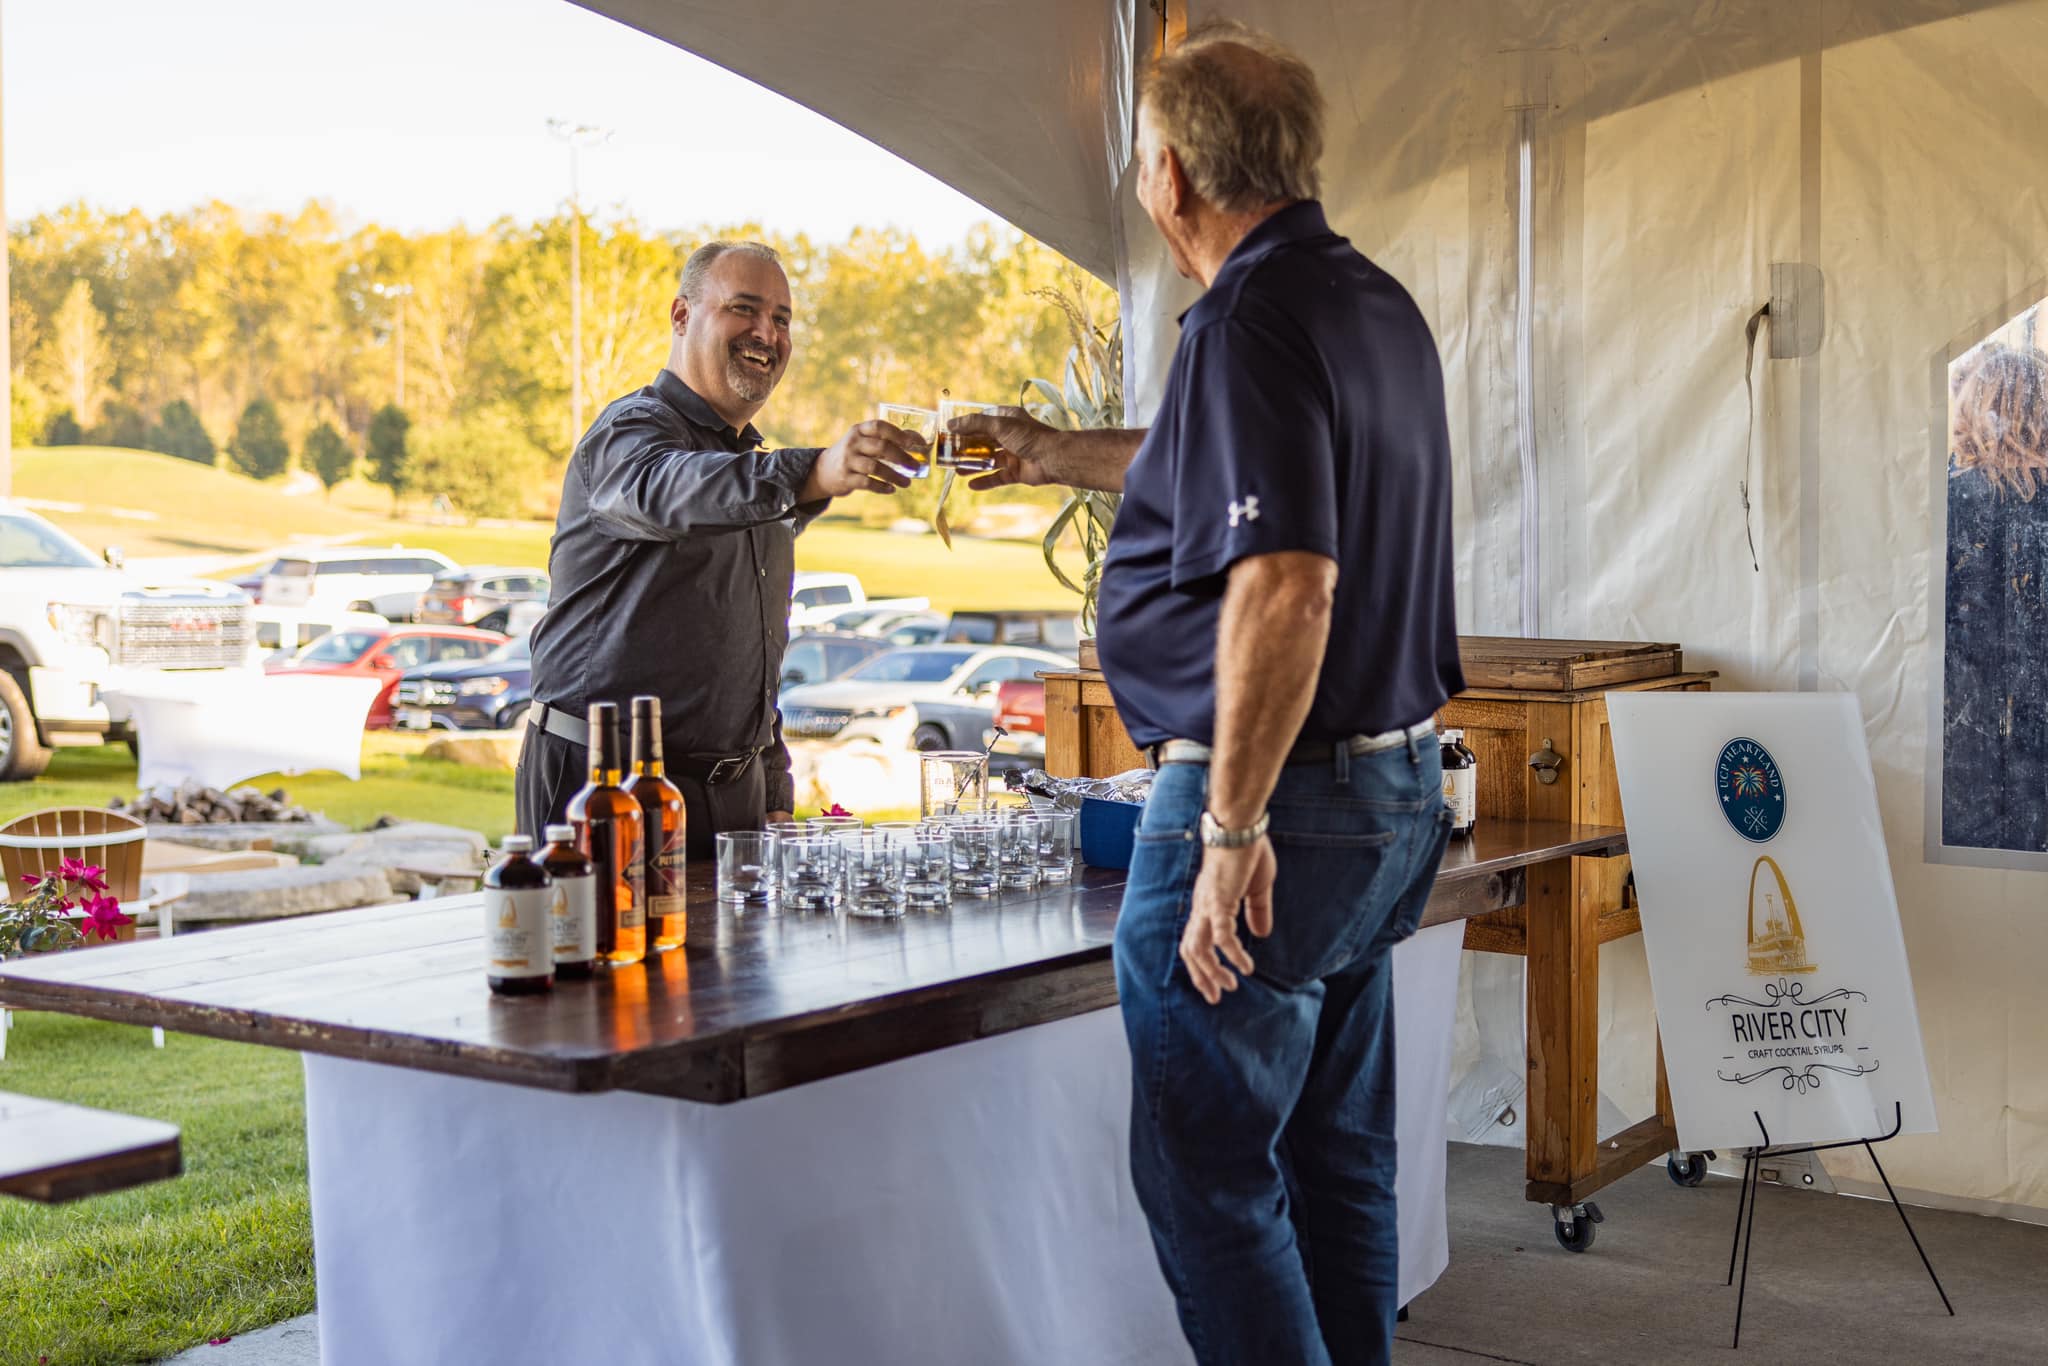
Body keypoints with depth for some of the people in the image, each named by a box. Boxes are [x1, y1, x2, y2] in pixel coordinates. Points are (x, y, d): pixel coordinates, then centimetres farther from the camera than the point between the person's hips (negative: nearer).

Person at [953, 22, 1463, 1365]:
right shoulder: (1379, 304, 13)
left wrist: (1235, 828, -24)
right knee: (1337, 1164, 18)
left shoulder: (1253, 320, -18)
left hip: (1277, 800, -10)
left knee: (1210, 1177, 1)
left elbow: (1286, 586, -28)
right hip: (1398, 788, 10)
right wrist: (1060, 455, 41)